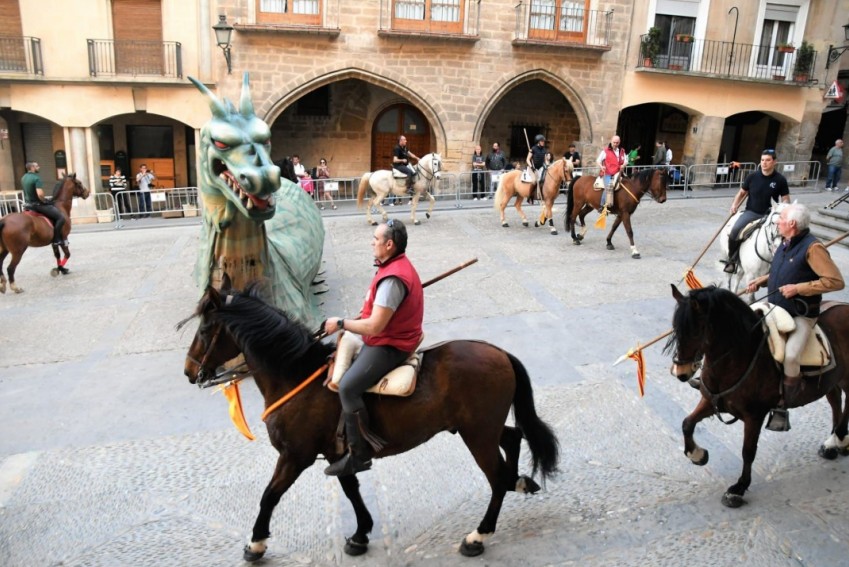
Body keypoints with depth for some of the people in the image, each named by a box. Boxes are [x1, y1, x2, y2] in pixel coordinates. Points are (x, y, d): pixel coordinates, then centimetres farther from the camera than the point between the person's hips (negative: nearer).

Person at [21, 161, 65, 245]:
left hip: (28, 205, 10)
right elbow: (40, 194, -32)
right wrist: (44, 201, -13)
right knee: (61, 217, -8)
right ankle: (57, 240, -10)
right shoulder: (36, 178, -20)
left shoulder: (23, 178, 10)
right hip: (37, 204, -10)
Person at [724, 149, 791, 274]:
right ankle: (731, 259, -6)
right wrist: (734, 205, -6)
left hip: (769, 214, 0)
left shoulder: (780, 180, -3)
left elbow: (785, 199, 4)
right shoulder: (752, 176, 0)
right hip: (751, 212, 0)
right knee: (735, 230, -26)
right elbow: (742, 193, 12)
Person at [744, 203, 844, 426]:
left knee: (790, 356, -28)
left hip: (801, 316, -9)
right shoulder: (786, 244, 7)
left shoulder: (812, 248, -18)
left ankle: (782, 405, -9)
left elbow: (836, 281, -21)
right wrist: (760, 281, 6)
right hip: (775, 310, 9)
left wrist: (798, 288, -24)